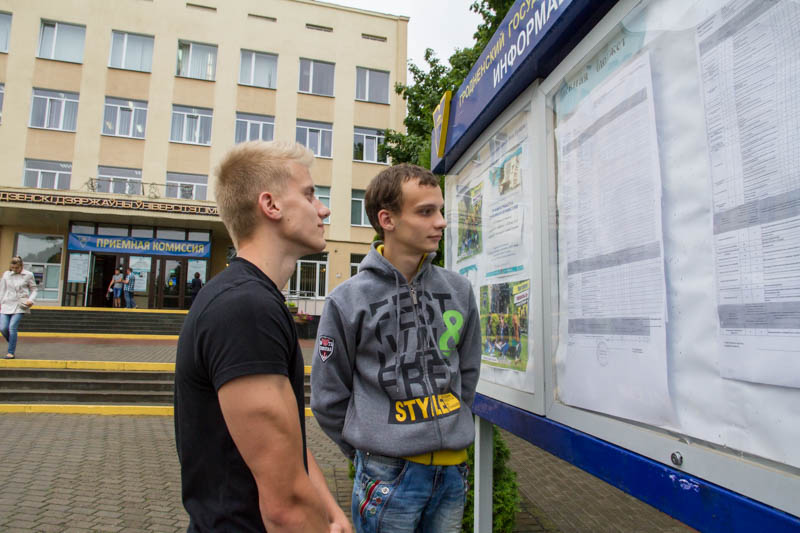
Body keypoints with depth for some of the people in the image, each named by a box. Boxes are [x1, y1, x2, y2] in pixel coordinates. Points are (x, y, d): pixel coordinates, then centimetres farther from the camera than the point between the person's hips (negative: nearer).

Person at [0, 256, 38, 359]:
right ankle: (12, 344, 25)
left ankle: (11, 352, -6)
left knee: (12, 327, -14)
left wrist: (31, 300, -9)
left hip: (20, 306, -3)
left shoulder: (28, 275, 1)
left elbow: (33, 289, 8)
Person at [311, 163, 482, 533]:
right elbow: (328, 398, -3)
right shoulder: (348, 301, -10)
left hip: (453, 470, 4)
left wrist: (447, 430, 13)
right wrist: (372, 448, 3)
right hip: (389, 474, -4)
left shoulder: (459, 290, 0)